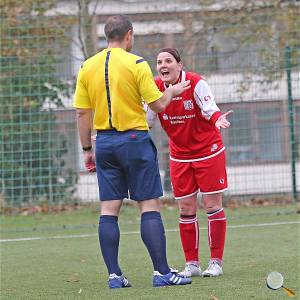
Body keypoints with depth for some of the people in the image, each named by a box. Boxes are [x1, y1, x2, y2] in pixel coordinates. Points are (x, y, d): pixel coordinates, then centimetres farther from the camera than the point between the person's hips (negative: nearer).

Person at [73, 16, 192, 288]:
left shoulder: (87, 67, 5)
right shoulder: (136, 64, -8)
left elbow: (82, 113, 6)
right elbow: (158, 105, -8)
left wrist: (87, 149, 14)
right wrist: (172, 91, 13)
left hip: (104, 142, 5)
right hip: (134, 140, -4)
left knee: (109, 210, 5)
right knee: (149, 206, -2)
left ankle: (114, 275, 3)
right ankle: (161, 272, -5)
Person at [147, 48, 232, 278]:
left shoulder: (196, 83, -17)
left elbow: (210, 108, -26)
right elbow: (146, 120, 2)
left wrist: (216, 119, -48)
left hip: (208, 151, -4)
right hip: (180, 157, 4)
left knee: (213, 205, -2)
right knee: (186, 209, 4)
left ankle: (216, 262, 5)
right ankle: (192, 264, 12)